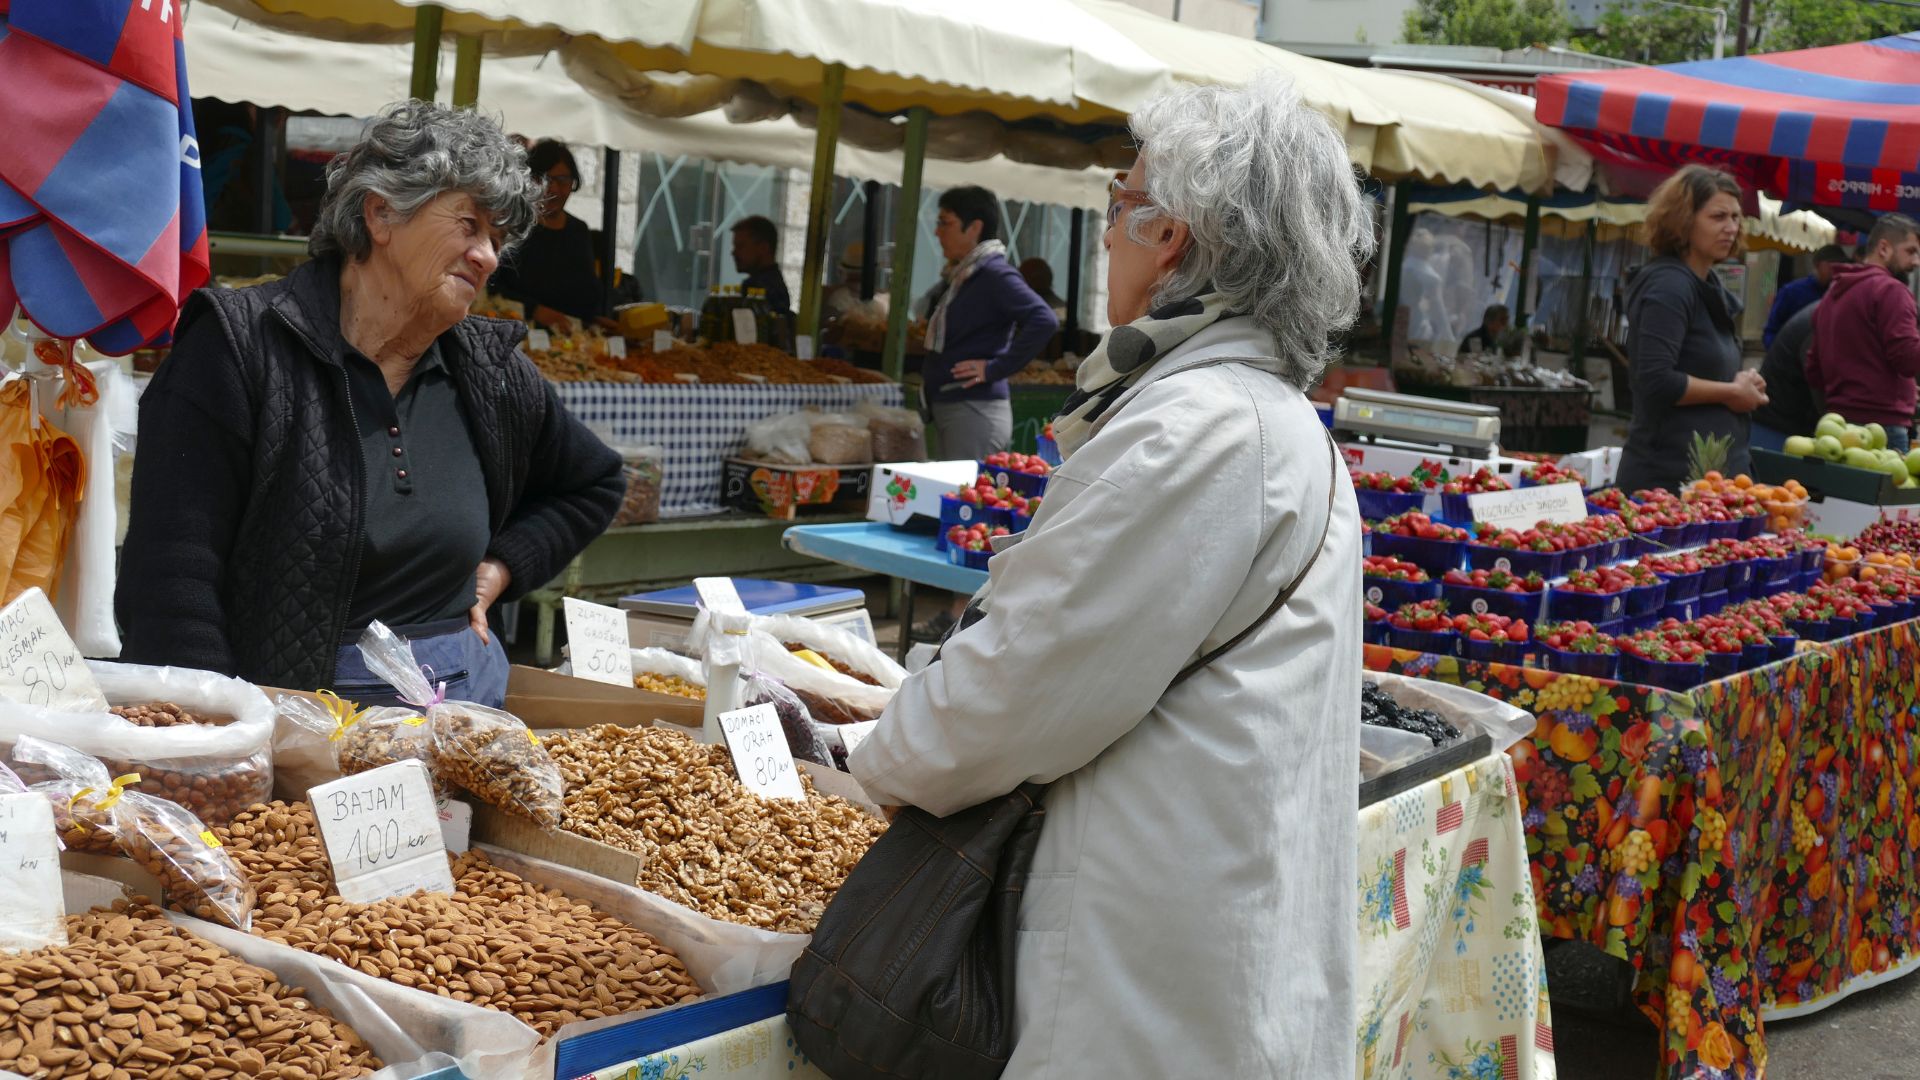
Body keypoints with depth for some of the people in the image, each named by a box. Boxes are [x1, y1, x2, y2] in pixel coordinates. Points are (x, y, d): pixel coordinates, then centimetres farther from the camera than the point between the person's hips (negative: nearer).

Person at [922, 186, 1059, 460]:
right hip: (947, 407, 10)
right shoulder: (962, 276, 15)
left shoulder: (995, 274, -13)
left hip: (975, 412, -10)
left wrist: (996, 368, -21)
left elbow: (1044, 320, -25)